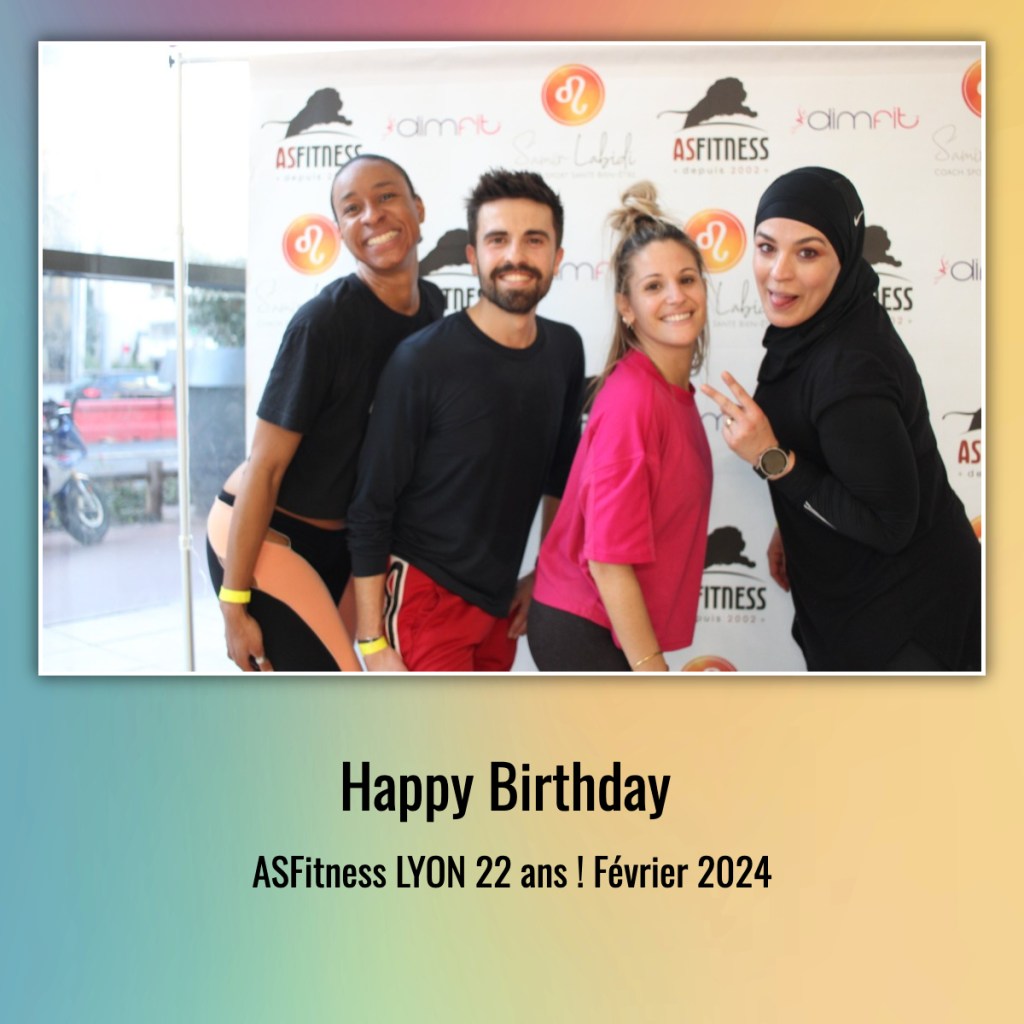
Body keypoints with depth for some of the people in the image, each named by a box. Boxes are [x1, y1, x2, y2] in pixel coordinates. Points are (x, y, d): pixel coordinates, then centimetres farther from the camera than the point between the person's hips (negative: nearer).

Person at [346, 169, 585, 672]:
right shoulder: (423, 361, -17)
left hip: (501, 600, 6)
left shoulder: (565, 350, 0)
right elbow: (371, 509, -13)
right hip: (425, 594, -6)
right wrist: (373, 641, -12)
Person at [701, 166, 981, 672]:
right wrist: (792, 529, 15)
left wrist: (772, 459, -29)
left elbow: (887, 525, -26)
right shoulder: (826, 325, -4)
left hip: (901, 613, -8)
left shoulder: (849, 369, -31)